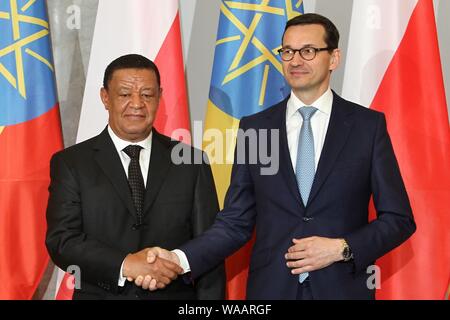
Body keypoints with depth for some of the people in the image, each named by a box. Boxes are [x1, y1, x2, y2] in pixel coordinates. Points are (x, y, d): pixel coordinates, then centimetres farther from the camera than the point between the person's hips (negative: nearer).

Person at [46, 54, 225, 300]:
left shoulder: (190, 163, 0)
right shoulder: (70, 163, -2)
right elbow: (61, 241, -11)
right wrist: (125, 265, -23)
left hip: (175, 293, 1)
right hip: (100, 294, -1)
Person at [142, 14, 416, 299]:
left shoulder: (368, 124, -1)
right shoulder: (254, 128, 2)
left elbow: (399, 219, 0)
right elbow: (235, 222, 1)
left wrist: (342, 249, -13)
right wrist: (181, 259, -13)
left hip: (342, 287, -1)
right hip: (271, 288, 1)